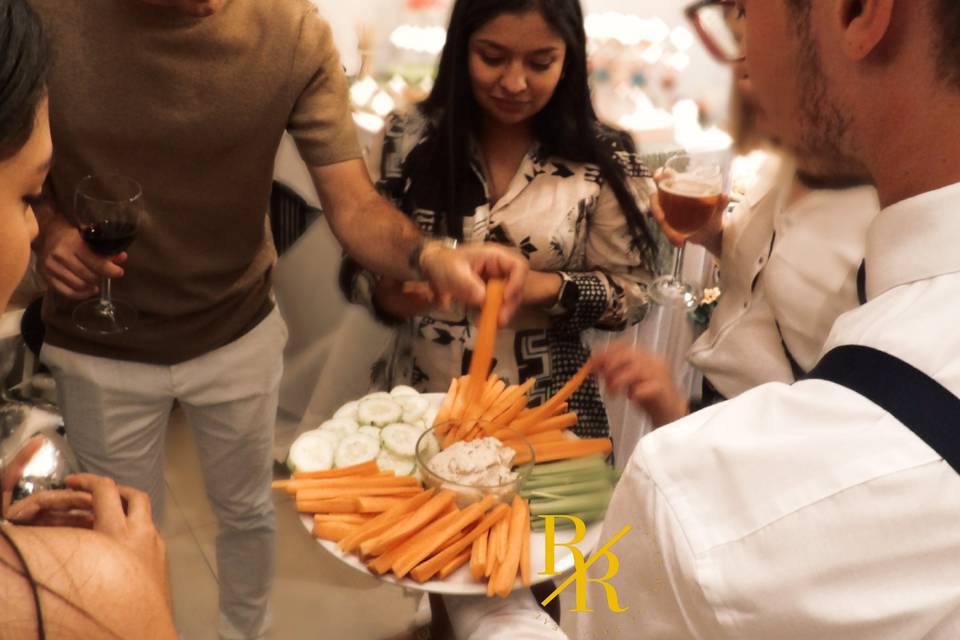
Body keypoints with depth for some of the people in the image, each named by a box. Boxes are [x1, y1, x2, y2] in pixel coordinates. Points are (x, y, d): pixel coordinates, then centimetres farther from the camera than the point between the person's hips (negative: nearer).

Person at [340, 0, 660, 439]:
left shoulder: (602, 161, -6)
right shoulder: (409, 140, -2)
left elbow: (631, 294, -1)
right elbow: (359, 265, 4)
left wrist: (548, 287, -20)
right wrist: (386, 295, -20)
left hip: (547, 413, 0)